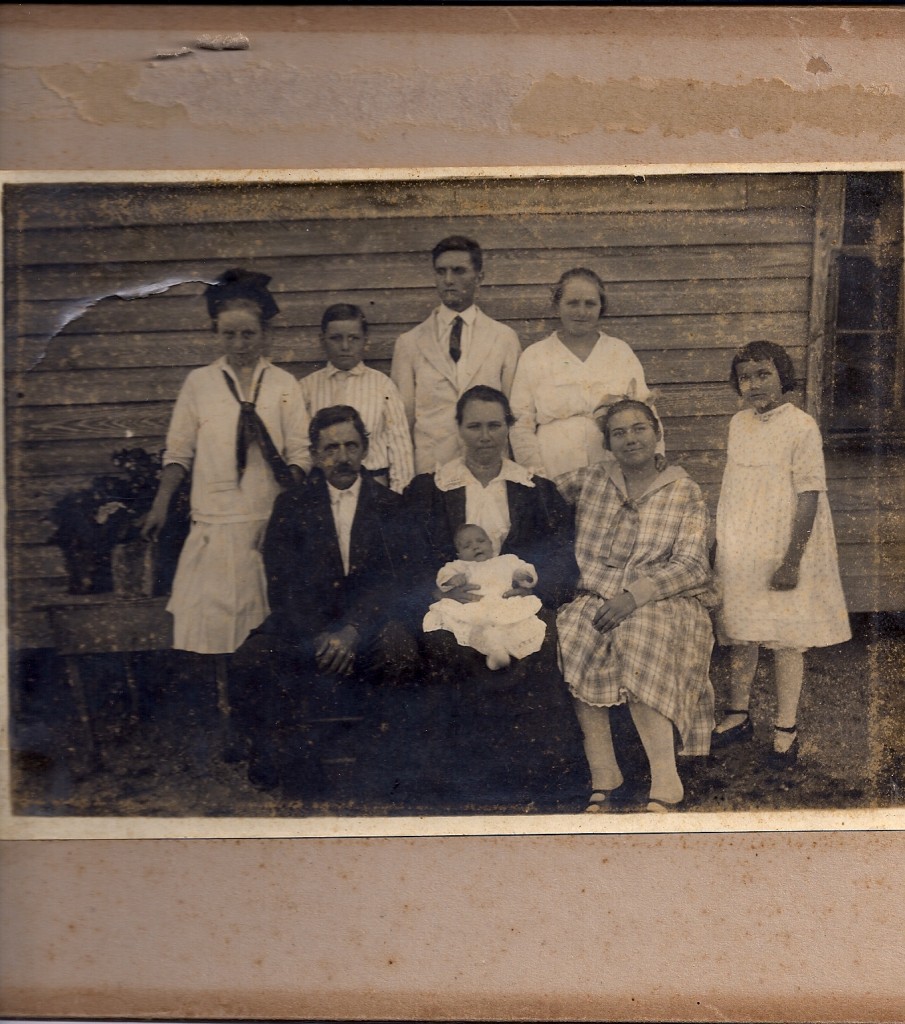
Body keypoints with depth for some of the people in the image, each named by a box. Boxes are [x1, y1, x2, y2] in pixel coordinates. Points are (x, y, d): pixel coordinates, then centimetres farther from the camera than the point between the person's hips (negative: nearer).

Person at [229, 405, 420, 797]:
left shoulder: (390, 506, 11)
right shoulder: (291, 507, 12)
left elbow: (399, 579, -2)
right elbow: (282, 586, 1)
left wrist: (353, 631, -20)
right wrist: (320, 637, -17)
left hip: (370, 622, 0)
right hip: (303, 625, 1)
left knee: (399, 648, -34)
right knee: (250, 659, -29)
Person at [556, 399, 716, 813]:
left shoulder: (683, 491, 7)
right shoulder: (591, 480, 14)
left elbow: (692, 565, -3)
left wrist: (635, 595, -17)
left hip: (663, 601, -2)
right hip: (595, 597, 2)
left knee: (640, 637, -35)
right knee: (570, 637, -31)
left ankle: (665, 783, -31)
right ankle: (602, 776, -22)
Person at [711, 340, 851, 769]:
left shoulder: (801, 427, -13)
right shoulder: (738, 424, 6)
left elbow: (808, 497, -15)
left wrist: (792, 561, -19)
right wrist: (722, 545, 15)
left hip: (780, 556, -6)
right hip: (738, 554, 6)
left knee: (786, 642, 4)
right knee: (740, 636, 14)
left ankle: (786, 730, 17)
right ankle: (738, 716, 30)